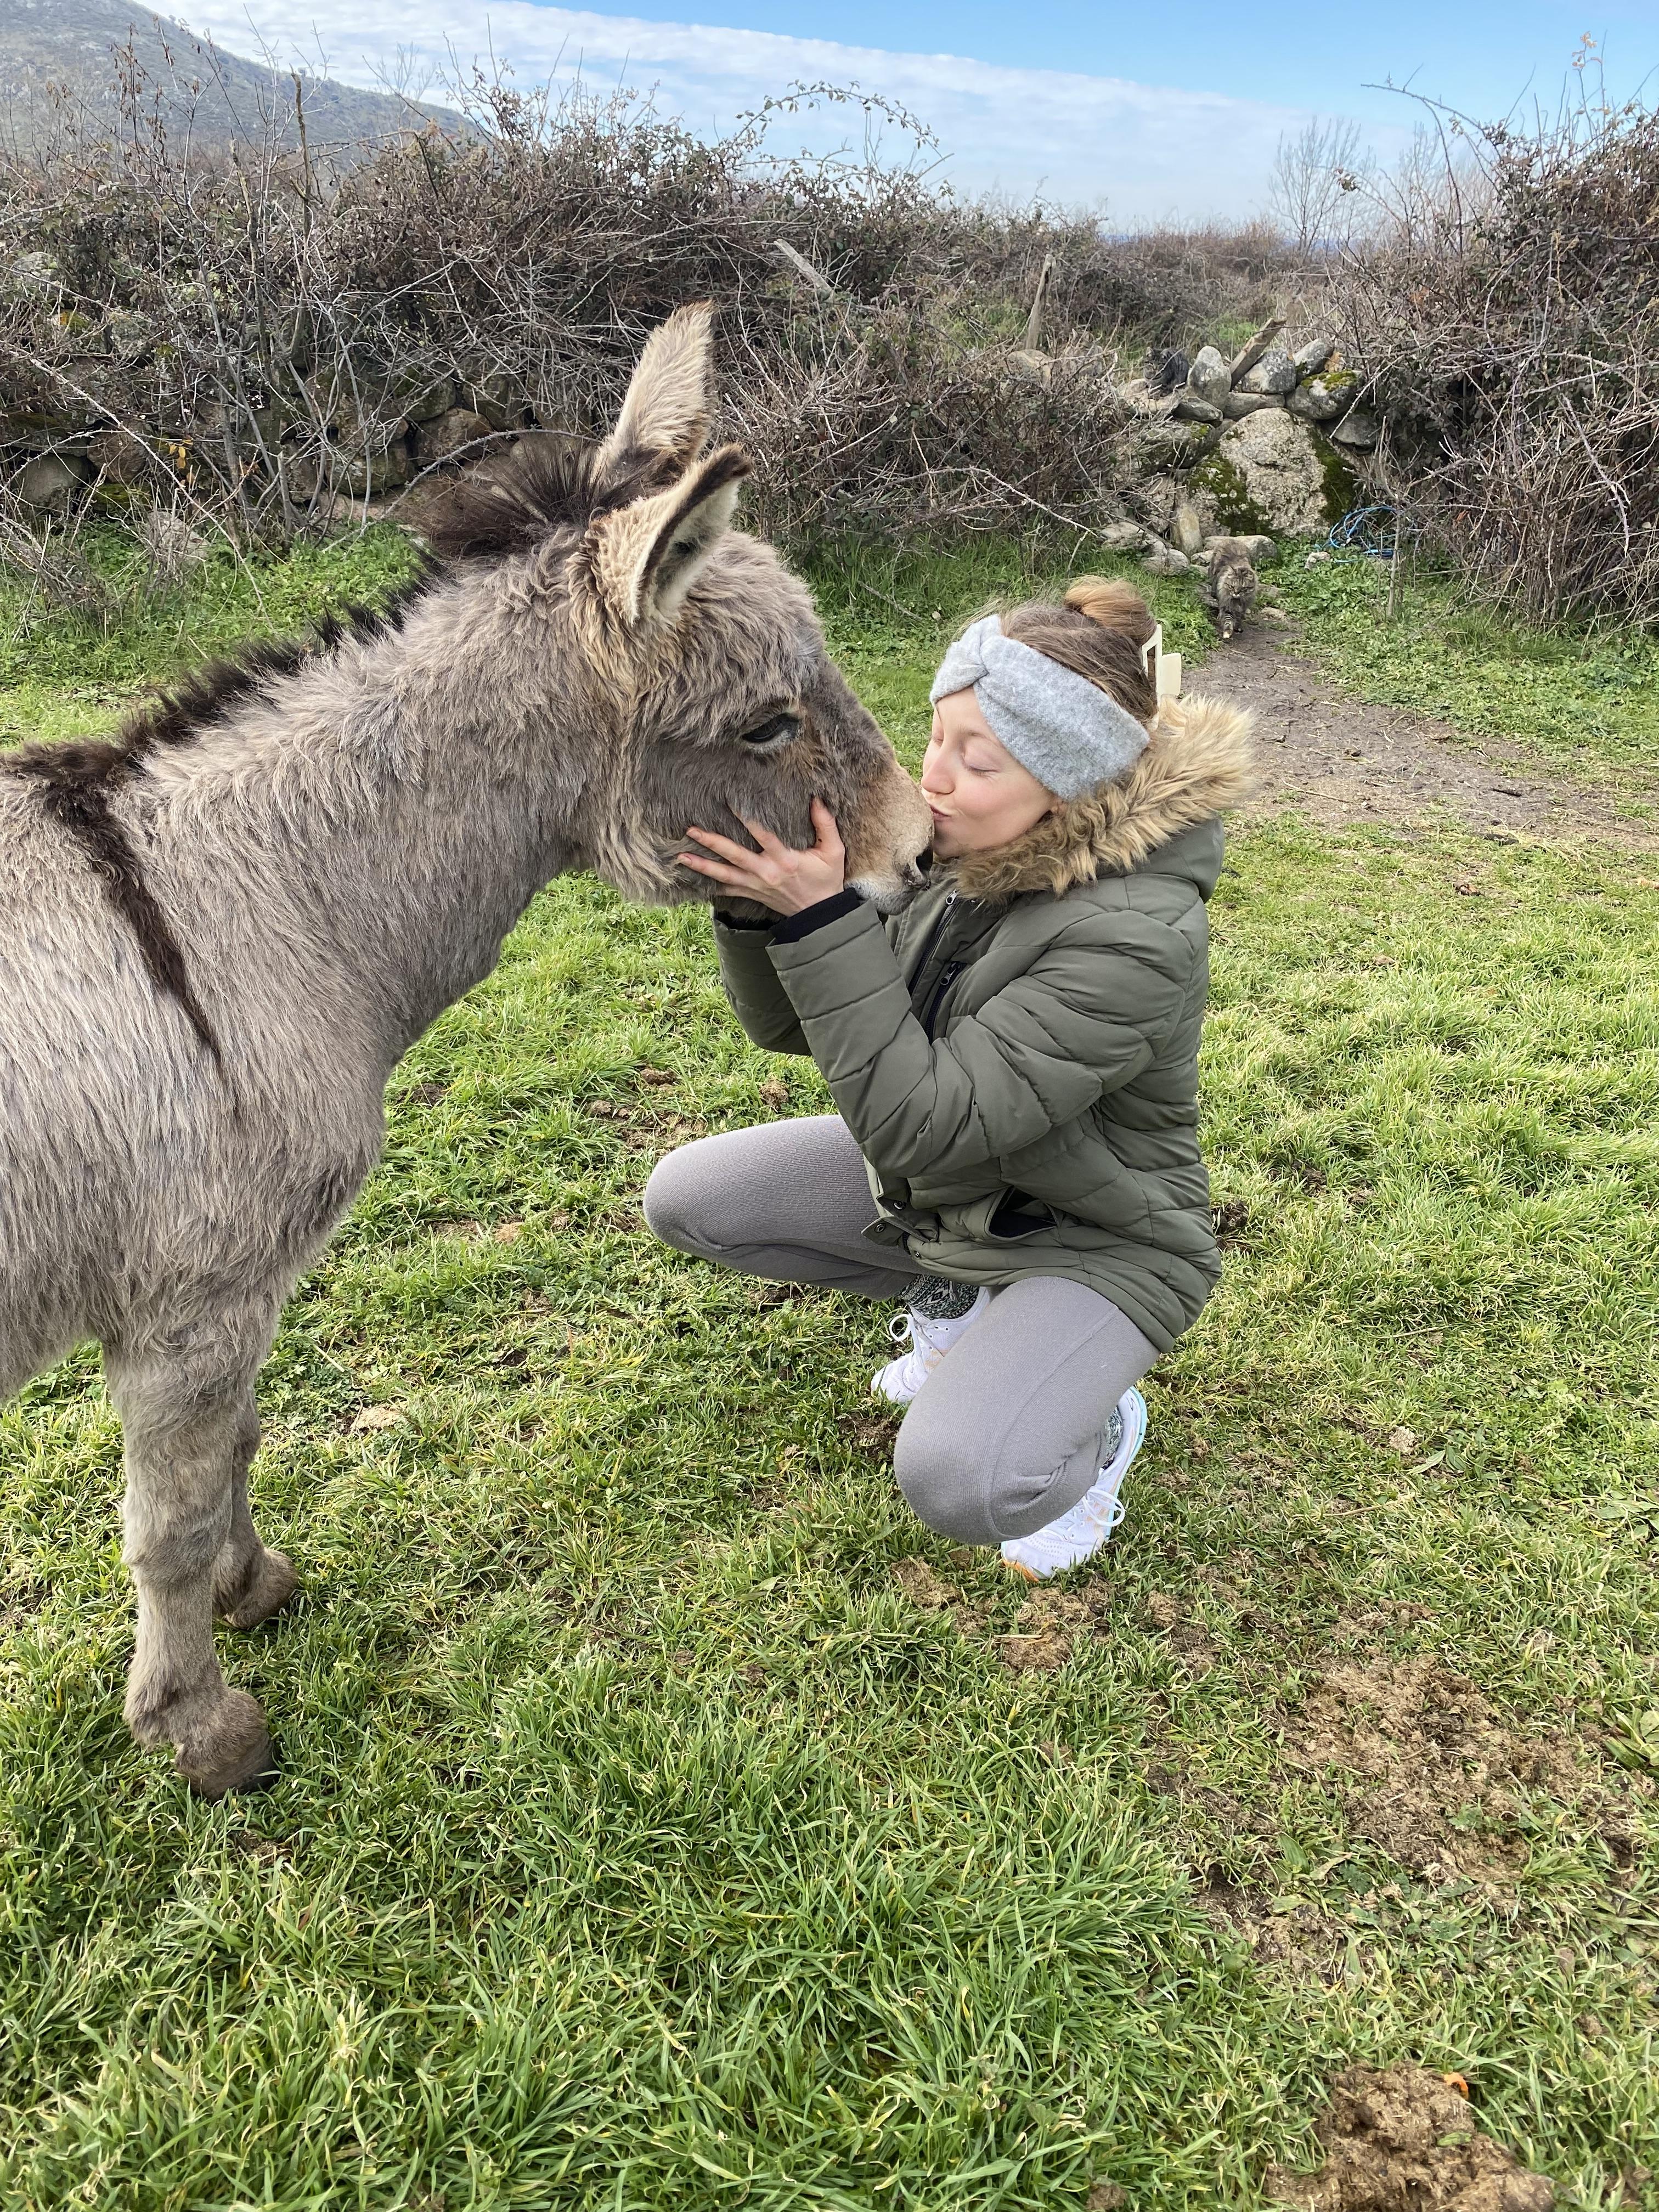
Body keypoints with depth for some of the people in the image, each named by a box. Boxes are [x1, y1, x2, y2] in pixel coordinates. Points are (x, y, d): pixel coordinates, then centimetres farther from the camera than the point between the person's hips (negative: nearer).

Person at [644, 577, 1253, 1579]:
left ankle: (1097, 1424, 6)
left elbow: (926, 1129, -33)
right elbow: (791, 1024, -5)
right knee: (684, 1197, 1)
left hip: (1089, 1242, -7)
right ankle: (954, 1299, 14)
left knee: (960, 1481, -31)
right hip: (939, 1177, 7)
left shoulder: (1137, 934, -32)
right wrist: (757, 903, -25)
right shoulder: (968, 848, -11)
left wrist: (822, 917, -37)